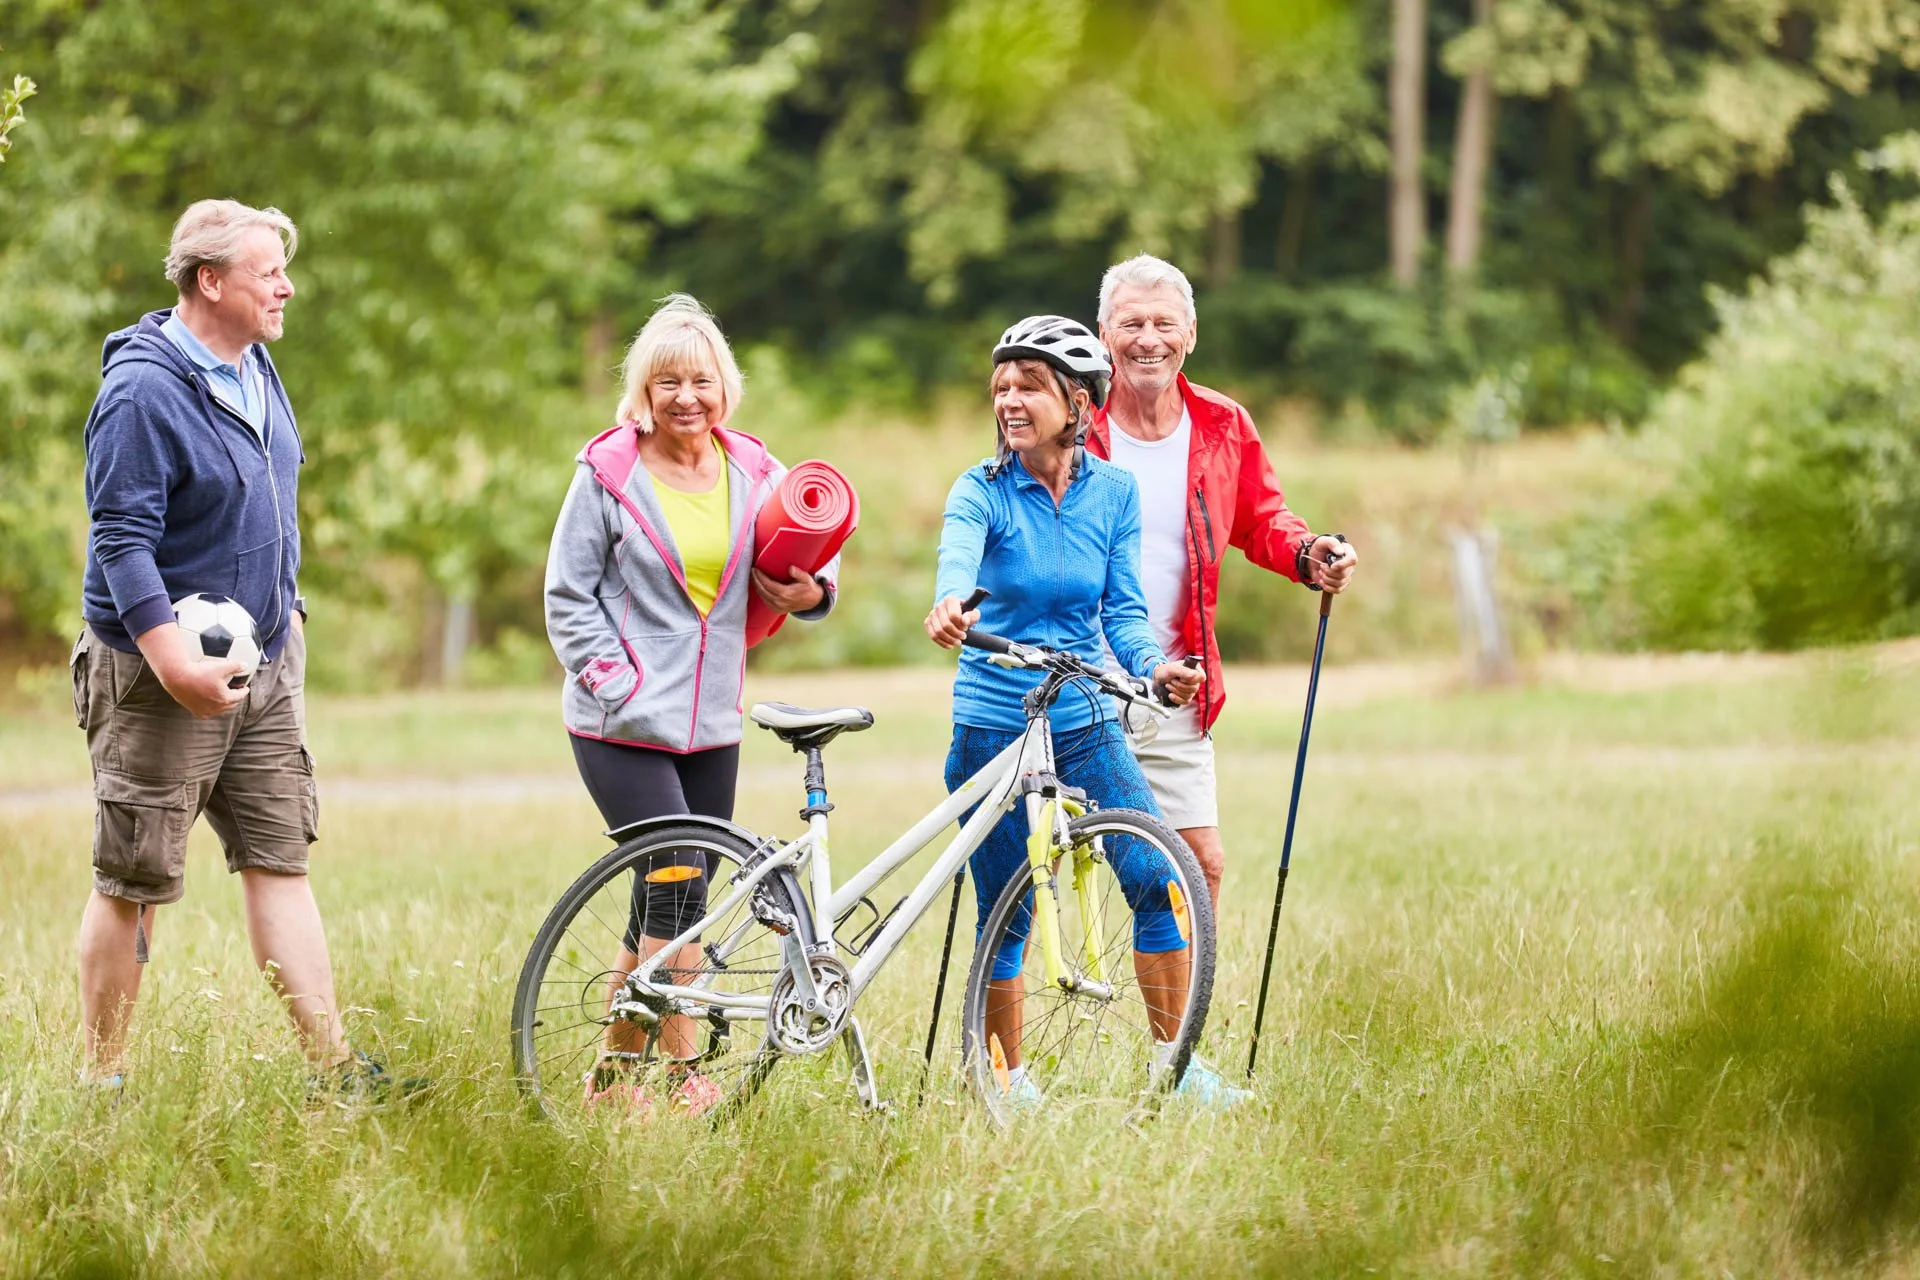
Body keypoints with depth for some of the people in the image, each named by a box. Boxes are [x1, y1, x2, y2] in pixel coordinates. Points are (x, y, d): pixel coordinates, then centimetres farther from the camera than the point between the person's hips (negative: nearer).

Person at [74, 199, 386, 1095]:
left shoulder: (256, 370, 10)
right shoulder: (143, 390, -18)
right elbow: (121, 541, -22)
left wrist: (286, 612, 21)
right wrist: (177, 661, -29)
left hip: (263, 664, 8)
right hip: (161, 672, -8)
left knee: (280, 860, 7)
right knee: (134, 882, -1)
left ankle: (333, 1067, 7)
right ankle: (101, 1080, 8)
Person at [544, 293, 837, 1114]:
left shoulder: (753, 472, 7)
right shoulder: (609, 473, -4)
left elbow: (813, 554, 15)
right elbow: (568, 595, -2)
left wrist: (813, 592, -9)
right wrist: (616, 683, -12)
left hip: (712, 725, 5)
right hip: (624, 727, -5)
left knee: (665, 904, 8)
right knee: (677, 891, -14)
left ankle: (613, 1072, 19)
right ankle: (683, 1078, -8)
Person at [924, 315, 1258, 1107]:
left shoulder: (1112, 492, 1)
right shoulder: (982, 490, -8)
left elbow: (1122, 610, -1)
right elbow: (958, 554, -29)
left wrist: (1154, 667, -22)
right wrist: (949, 603, -52)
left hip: (1086, 723, 2)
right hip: (991, 728, -2)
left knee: (1162, 879, -10)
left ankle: (1175, 1062, 0)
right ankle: (1009, 1081, 17)